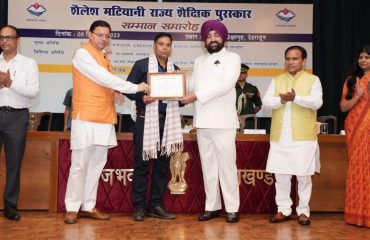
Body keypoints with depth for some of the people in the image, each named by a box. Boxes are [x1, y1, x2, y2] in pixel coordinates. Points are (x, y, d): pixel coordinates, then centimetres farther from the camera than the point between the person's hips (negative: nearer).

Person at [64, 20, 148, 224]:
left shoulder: (104, 55, 18)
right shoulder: (82, 53, -8)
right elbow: (103, 77, -17)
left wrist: (115, 91, -3)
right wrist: (134, 87, -15)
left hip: (105, 118, 8)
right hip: (86, 117, -8)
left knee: (97, 165, 9)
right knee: (79, 165, -3)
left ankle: (88, 207, 16)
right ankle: (72, 208, 6)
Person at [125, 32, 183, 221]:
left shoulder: (175, 69, 15)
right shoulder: (141, 65, 2)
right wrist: (141, 98, -18)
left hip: (167, 121, 4)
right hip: (146, 120, -4)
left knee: (163, 164, 6)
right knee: (141, 163, -1)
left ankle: (156, 205, 15)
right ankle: (139, 206, 6)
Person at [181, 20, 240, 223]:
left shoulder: (232, 58, 2)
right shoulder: (199, 61, 20)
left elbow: (226, 85, -12)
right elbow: (191, 86, 13)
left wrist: (197, 96, -18)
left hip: (223, 121, -5)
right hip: (202, 121, 5)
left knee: (227, 165, -2)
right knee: (208, 165, 7)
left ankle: (232, 208, 5)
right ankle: (212, 206, 14)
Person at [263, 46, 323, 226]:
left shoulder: (313, 80, 3)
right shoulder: (276, 80, 12)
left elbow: (316, 102, -12)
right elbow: (266, 101, 0)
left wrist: (296, 98, -25)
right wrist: (281, 100, -18)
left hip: (303, 137, -3)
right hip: (280, 137, 3)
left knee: (303, 176, 2)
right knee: (281, 175, 6)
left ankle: (303, 211, 13)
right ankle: (283, 210, 16)